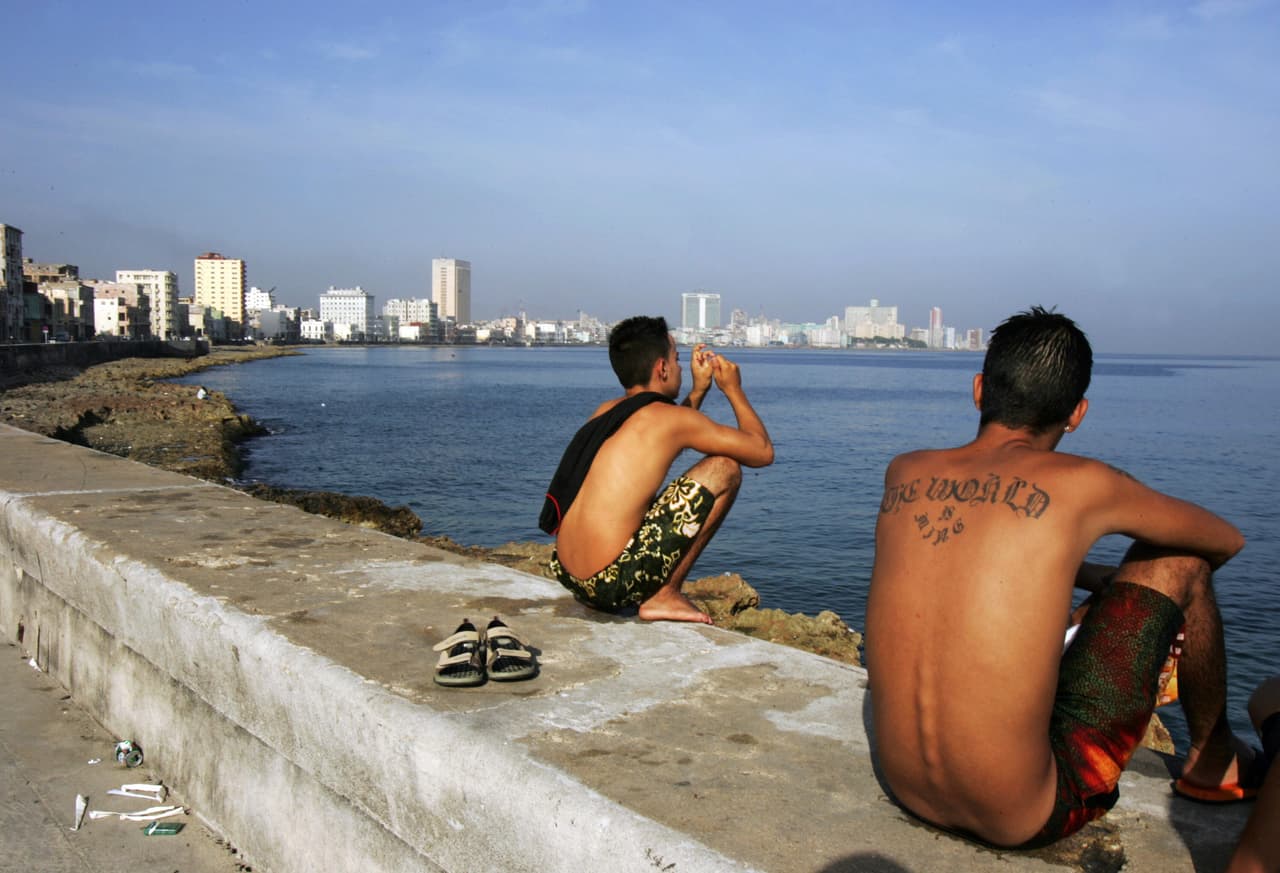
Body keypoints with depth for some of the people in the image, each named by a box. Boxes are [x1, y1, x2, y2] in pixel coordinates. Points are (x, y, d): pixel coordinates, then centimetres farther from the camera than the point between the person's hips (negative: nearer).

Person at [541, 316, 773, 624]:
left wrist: (699, 391, 30)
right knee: (725, 468, -1)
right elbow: (763, 452, 2)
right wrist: (734, 390, 15)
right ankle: (664, 596, 2)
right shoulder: (668, 416, -8)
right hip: (614, 584, -8)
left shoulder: (606, 411, 15)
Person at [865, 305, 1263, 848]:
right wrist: (1149, 580, 30)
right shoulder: (1082, 485, -11)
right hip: (1030, 819, -5)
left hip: (909, 795, 5)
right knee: (1176, 561, 8)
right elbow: (1227, 541, 10)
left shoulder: (903, 474, 1)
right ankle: (1214, 761, 33)